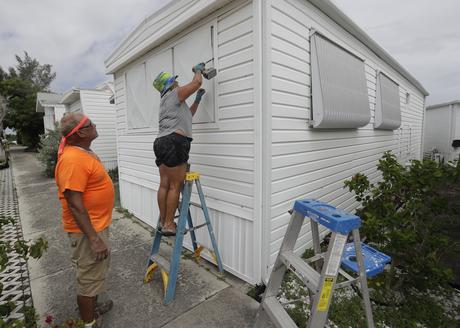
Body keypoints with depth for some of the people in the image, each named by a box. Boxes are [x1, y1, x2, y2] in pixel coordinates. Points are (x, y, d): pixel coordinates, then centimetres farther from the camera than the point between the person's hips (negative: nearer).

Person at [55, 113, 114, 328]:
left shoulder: (83, 153, 6)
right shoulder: (73, 160, -26)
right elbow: (75, 205, -28)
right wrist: (94, 239, -25)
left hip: (97, 225, 10)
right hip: (87, 229, -10)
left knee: (98, 269, 25)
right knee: (89, 278, 8)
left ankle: (92, 308, 46)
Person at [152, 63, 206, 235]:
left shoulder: (165, 101, 31)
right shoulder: (175, 94, 5)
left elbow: (187, 116, 37)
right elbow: (197, 82, 3)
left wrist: (198, 99, 37)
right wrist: (198, 70, 23)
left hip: (161, 143, 9)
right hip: (174, 143, -9)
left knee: (164, 184, 8)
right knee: (175, 186, -7)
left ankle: (163, 222, 14)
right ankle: (169, 225, -2)